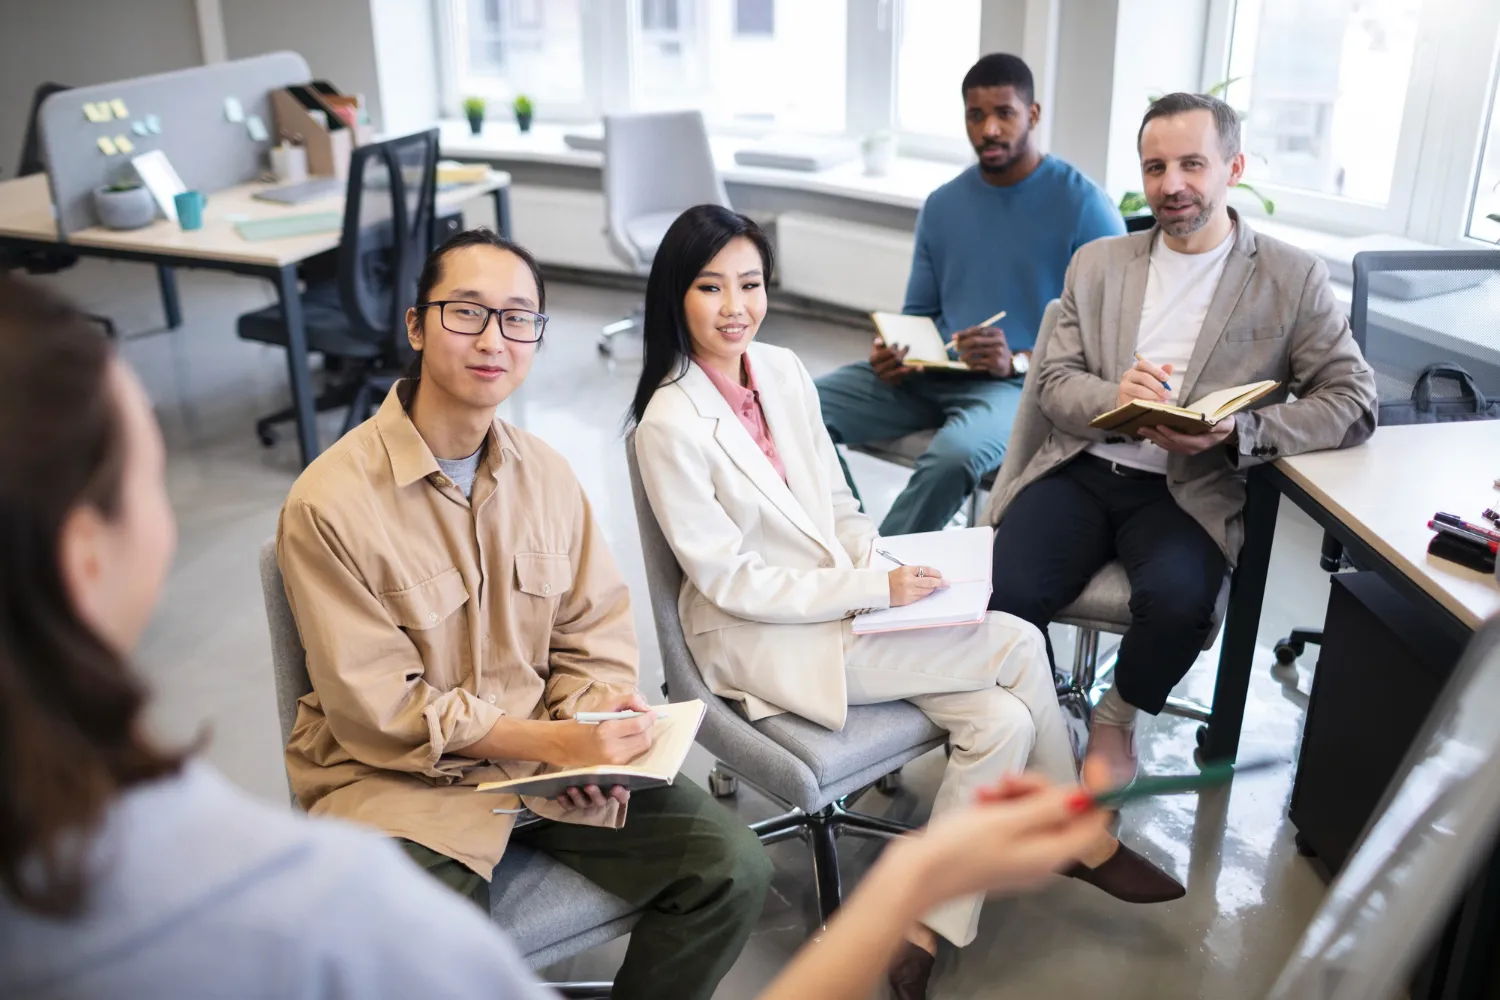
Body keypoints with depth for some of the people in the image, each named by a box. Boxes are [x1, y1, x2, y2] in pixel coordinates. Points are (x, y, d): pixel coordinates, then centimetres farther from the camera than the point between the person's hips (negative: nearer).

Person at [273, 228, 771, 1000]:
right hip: (400, 780, -4)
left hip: (551, 755, 5)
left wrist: (596, 736, -16)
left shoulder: (547, 475, 2)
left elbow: (593, 639, 4)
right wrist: (552, 741, -20)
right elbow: (380, 711, -14)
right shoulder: (329, 502, -16)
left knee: (731, 868, -8)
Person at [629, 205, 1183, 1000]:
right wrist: (874, 591, -19)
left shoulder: (782, 369, 3)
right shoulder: (670, 423, -18)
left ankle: (928, 930, 3)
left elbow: (838, 508, 11)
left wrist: (885, 570, -9)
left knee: (1002, 719, -13)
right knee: (1016, 643, -15)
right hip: (760, 638, -7)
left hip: (842, 603, 7)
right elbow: (729, 580, -16)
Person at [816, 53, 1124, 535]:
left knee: (953, 454, -39)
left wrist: (1018, 362, -22)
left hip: (1026, 384, -5)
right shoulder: (942, 204, 13)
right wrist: (894, 353, -4)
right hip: (932, 372, 6)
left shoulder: (1084, 206, -4)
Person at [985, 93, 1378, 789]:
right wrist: (1113, 398, -15)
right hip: (1084, 471, 2)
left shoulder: (1292, 278, 5)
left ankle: (1119, 717, 2)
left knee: (1176, 600, -33)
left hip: (1190, 489, -2)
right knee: (1000, 592, -25)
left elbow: (1354, 402, -1)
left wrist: (1236, 432, -18)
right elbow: (1052, 384, 8)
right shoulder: (1097, 263, 14)